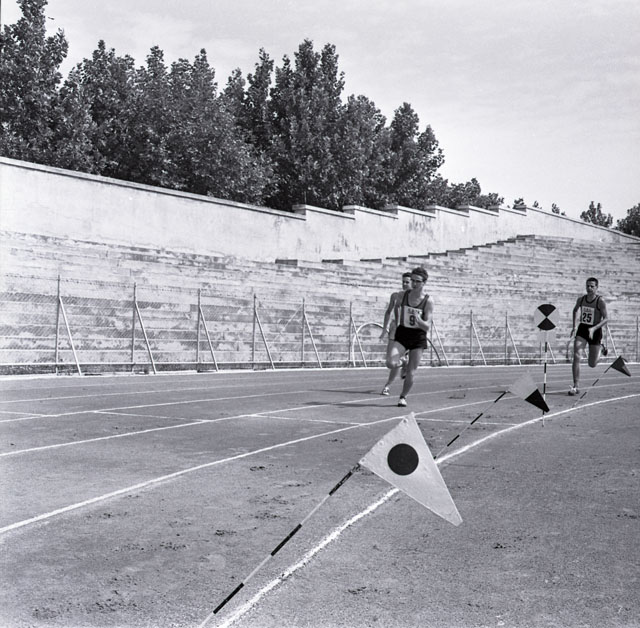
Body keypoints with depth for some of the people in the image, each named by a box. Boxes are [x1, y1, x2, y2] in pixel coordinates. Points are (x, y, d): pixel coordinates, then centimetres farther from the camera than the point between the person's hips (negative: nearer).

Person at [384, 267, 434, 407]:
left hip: (418, 337, -2)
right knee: (390, 363, -21)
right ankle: (399, 362, 16)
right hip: (402, 334, 2)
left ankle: (403, 396, 26)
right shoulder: (403, 295, -1)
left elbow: (427, 326, -14)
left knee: (411, 373, 0)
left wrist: (419, 321, -31)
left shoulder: (428, 301, -10)